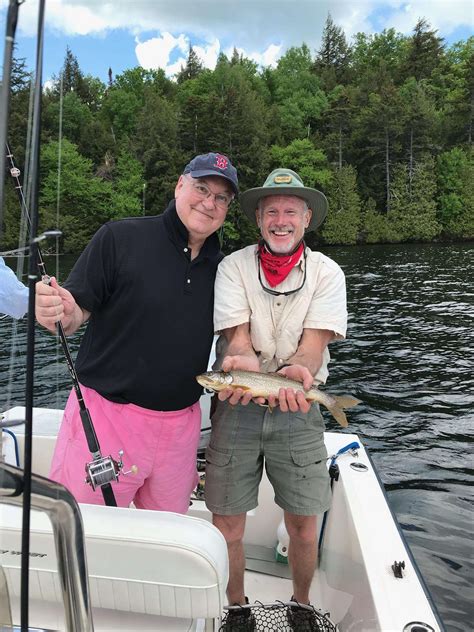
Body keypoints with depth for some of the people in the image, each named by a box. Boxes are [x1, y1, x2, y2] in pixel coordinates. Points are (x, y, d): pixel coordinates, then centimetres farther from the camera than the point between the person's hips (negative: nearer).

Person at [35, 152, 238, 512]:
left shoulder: (221, 267, 7)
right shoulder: (120, 238, -7)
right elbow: (77, 314, -7)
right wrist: (61, 313, -29)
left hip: (181, 424, 5)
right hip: (107, 414, -4)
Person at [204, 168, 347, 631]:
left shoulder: (326, 272, 0)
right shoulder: (233, 267, -2)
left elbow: (314, 343, -10)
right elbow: (238, 338, -10)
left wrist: (293, 370, -32)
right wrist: (243, 365, -33)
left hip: (297, 408, 1)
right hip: (238, 406, 0)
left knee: (303, 527, 7)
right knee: (227, 525, 7)